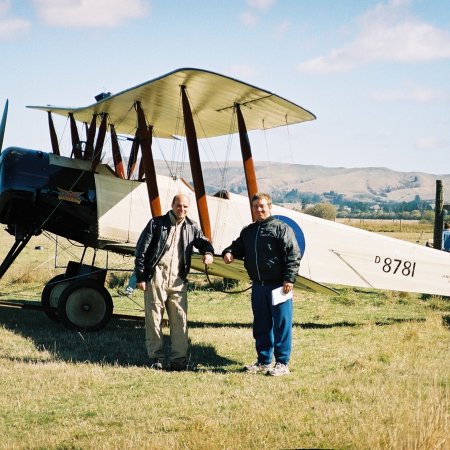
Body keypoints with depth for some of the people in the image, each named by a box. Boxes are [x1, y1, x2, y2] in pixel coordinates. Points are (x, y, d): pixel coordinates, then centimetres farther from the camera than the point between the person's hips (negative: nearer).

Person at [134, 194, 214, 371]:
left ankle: (179, 359, 4)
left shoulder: (191, 228, 15)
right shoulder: (157, 223, 6)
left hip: (178, 279, 3)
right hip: (156, 276, -3)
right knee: (154, 318, 0)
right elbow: (141, 250, 3)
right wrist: (140, 276, -4)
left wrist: (208, 253, -1)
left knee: (180, 320, -1)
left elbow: (204, 242, 26)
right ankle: (156, 358, 8)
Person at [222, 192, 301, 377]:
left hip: (279, 285, -7)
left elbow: (293, 255, -10)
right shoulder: (248, 231, 15)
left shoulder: (281, 228, -6)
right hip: (258, 286, 7)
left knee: (281, 324, -1)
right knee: (261, 326, 13)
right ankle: (263, 361, 24)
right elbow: (238, 246, 26)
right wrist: (229, 252, 2)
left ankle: (282, 363, 6)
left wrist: (289, 279, -17)